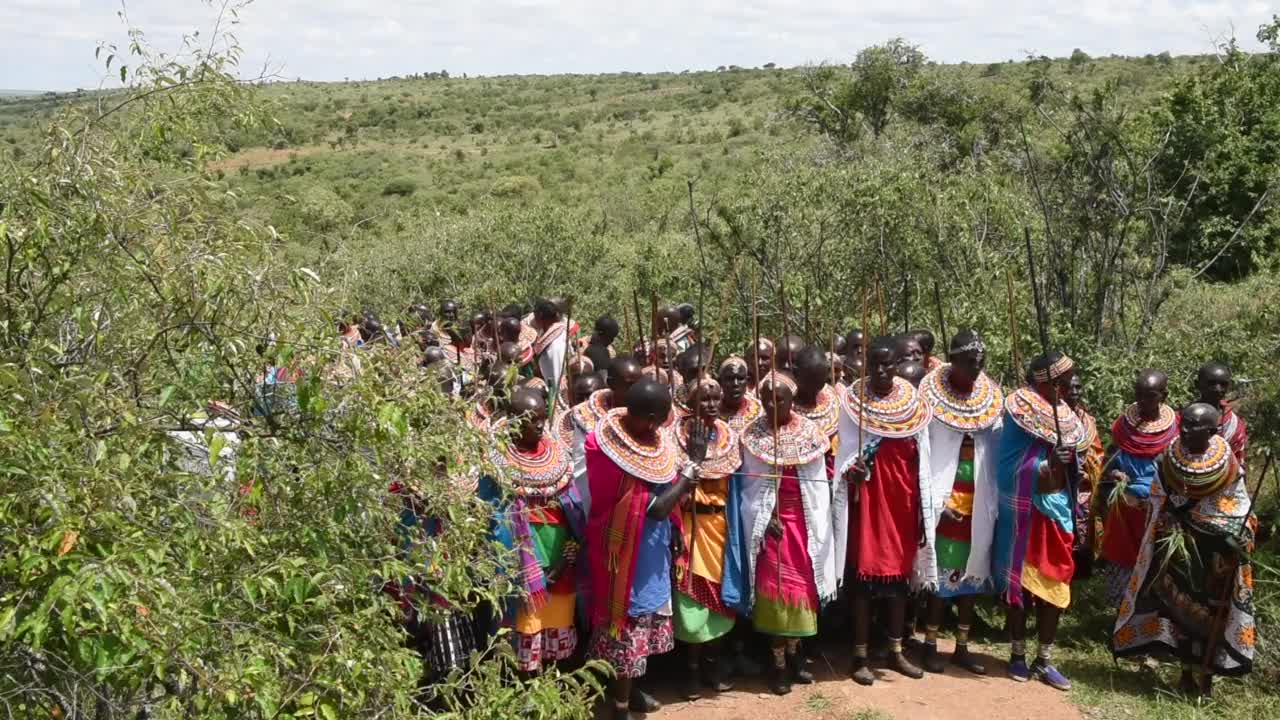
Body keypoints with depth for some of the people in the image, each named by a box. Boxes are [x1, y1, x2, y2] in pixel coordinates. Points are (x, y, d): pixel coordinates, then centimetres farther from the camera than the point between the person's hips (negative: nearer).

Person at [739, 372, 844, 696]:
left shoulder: (809, 431, 1)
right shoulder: (753, 435, -3)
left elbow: (820, 479, 4)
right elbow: (750, 485, -1)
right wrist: (765, 519, -10)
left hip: (805, 520, 2)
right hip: (772, 521, -2)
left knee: (803, 585, 7)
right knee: (775, 587, -2)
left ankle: (793, 654, 23)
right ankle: (778, 663, 7)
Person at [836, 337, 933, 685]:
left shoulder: (914, 404, 4)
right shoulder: (853, 401, -4)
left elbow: (922, 462, 5)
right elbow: (846, 451, -6)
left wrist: (923, 511, 4)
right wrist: (851, 469, -30)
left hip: (902, 503, 3)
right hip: (869, 500, -3)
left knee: (900, 574, 11)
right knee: (865, 575, -2)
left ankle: (896, 651, 23)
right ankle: (860, 656, 7)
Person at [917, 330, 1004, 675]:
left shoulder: (991, 397, 5)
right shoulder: (934, 395, -8)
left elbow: (997, 449, 7)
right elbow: (922, 450, -10)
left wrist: (994, 498, -1)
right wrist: (933, 500, -15)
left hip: (979, 503, 5)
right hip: (945, 500, -4)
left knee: (972, 572, 9)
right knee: (942, 571, 0)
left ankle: (962, 647, 20)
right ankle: (930, 645, 12)